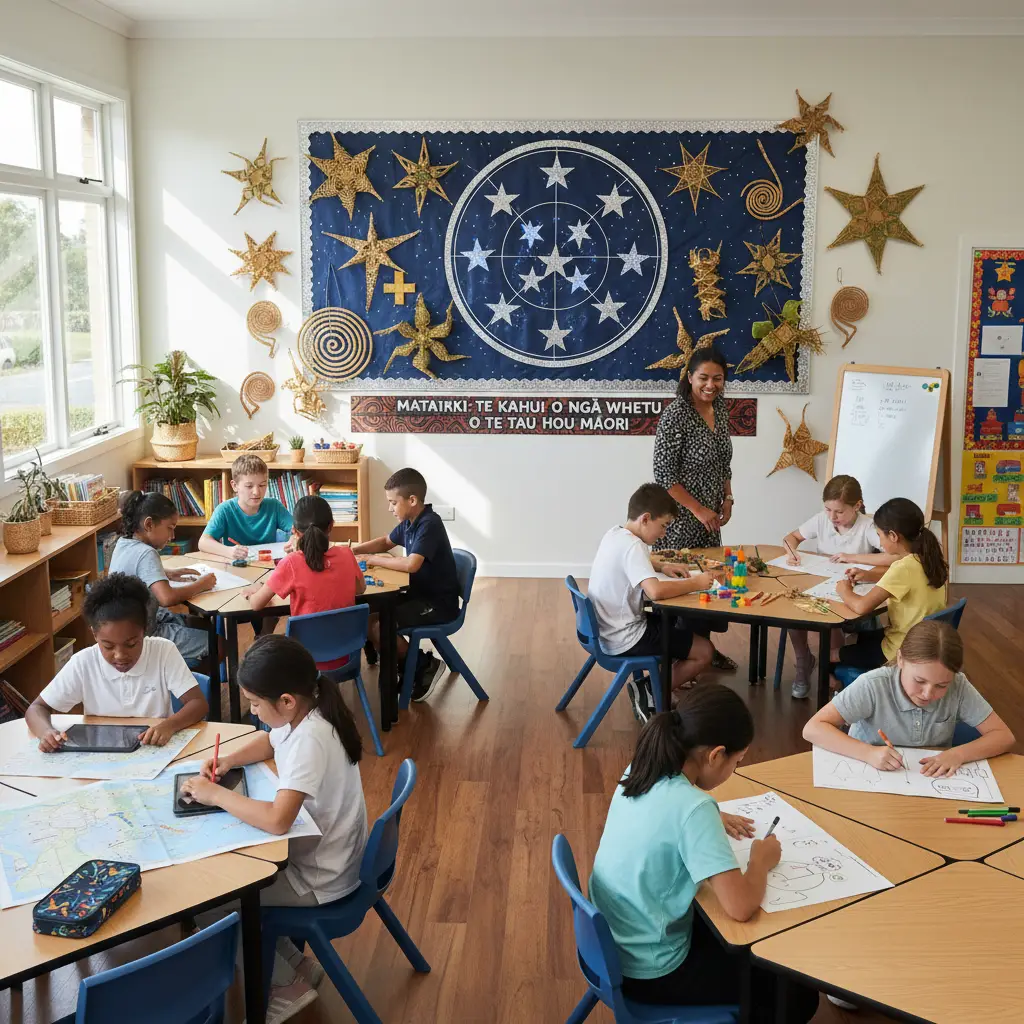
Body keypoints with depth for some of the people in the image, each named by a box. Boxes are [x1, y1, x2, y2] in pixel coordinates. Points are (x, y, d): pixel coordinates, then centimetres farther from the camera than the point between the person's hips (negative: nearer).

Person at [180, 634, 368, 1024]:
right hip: (317, 852, 9)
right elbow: (269, 742, 17)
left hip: (319, 878, -9)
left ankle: (288, 985, 14)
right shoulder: (303, 714, -5)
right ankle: (296, 965, 23)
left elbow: (277, 821, -41)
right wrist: (229, 760, -2)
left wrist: (216, 794, -27)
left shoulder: (310, 740, -33)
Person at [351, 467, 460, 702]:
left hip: (439, 604, -10)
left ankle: (425, 665, 1)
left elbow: (411, 565, -34)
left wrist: (376, 560, -19)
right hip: (420, 594, 10)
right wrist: (355, 550, 8)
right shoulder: (409, 522, 5)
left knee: (376, 627, -19)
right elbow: (386, 542, 25)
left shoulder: (429, 524, -23)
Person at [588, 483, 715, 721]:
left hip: (610, 630, 10)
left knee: (678, 619, 26)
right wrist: (695, 583, -23)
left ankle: (670, 674, 27)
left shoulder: (615, 534, 4)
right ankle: (649, 692, 3)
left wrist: (662, 566, 10)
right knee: (704, 651, -3)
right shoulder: (632, 545, -25)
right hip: (625, 640, -10)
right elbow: (656, 591, -38)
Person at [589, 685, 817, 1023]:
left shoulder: (640, 770, -5)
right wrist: (761, 860, -12)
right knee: (798, 993, 8)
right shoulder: (692, 807, -30)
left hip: (615, 947, 8)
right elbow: (741, 907, -31)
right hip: (650, 972, -8)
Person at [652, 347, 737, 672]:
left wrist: (727, 497, 5)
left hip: (709, 515, 8)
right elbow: (664, 474, -18)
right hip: (680, 515, -8)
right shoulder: (675, 416, -19)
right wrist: (698, 509, -17)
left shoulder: (720, 408, 5)